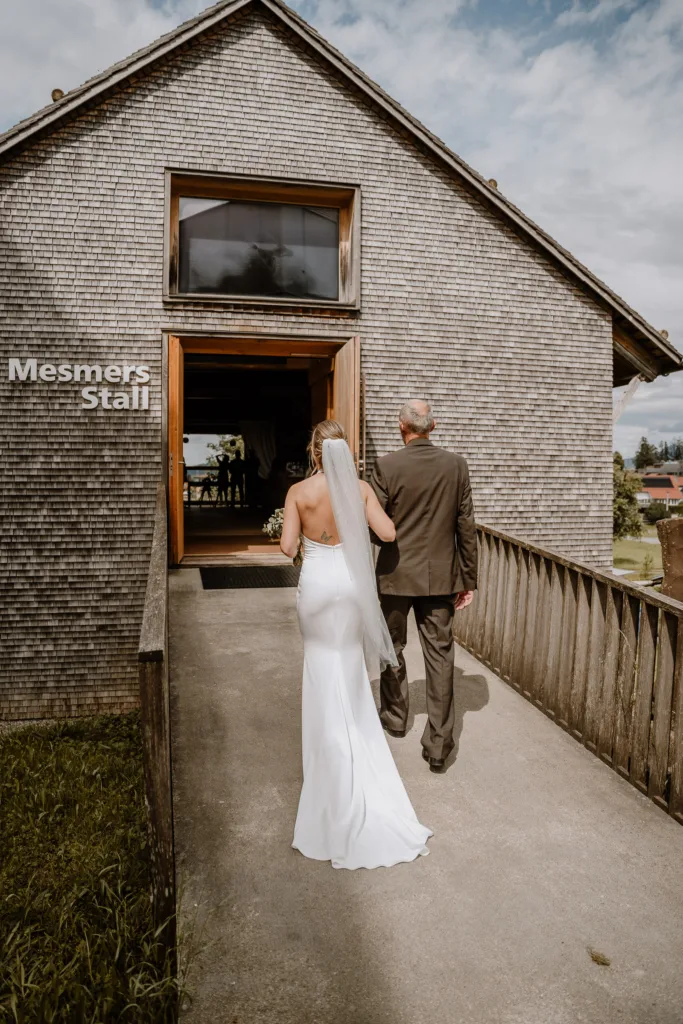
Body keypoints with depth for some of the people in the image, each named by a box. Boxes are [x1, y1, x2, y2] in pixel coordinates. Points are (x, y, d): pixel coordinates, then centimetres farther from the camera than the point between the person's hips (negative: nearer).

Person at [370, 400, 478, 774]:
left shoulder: (387, 466, -11)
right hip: (441, 575, 2)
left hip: (397, 574, -1)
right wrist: (468, 579, 7)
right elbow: (466, 527, -1)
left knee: (393, 647, 19)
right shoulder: (456, 465, -3)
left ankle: (394, 716, 38)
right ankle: (438, 744, 8)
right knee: (439, 654, 6)